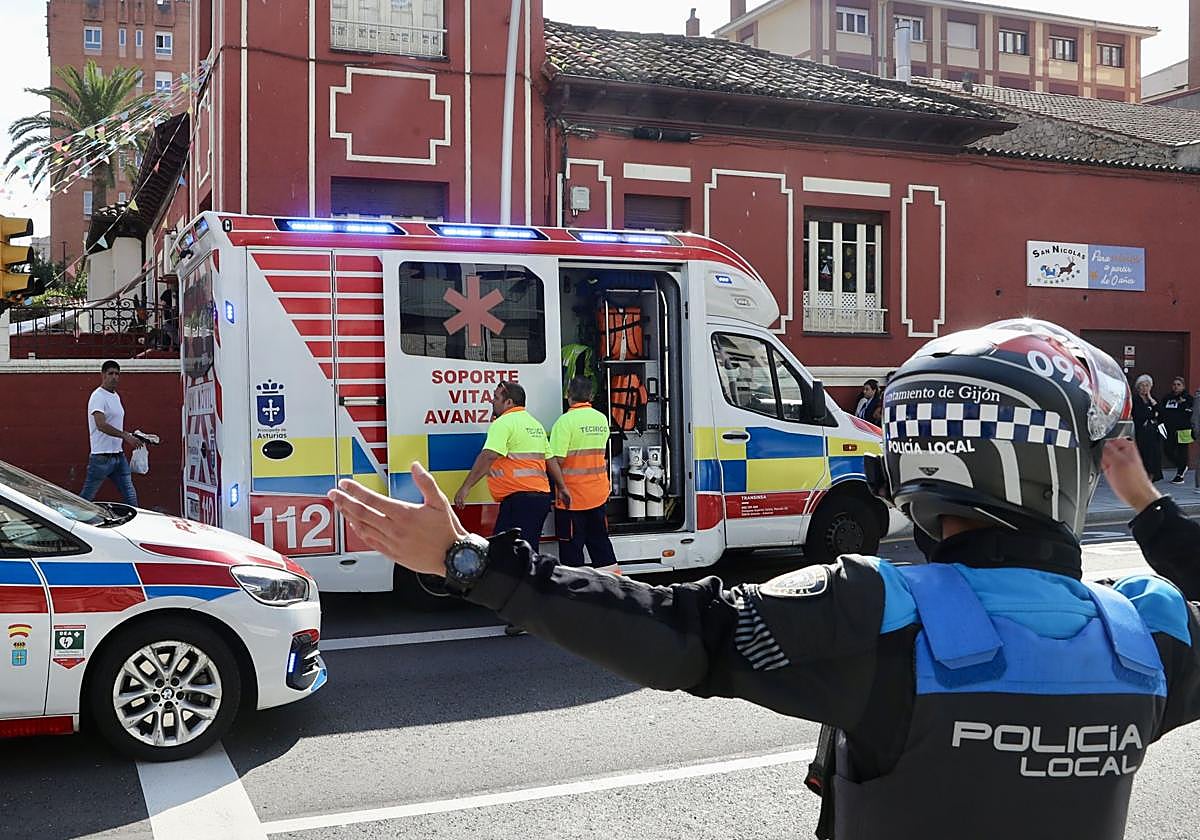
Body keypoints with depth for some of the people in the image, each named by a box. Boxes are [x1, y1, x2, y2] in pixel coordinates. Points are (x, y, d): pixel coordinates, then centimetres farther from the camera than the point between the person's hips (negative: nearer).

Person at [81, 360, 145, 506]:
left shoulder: (116, 396, 16)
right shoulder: (98, 396, -12)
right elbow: (101, 425, -25)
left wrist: (132, 438, 14)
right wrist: (126, 435, -30)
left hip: (119, 455, 8)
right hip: (102, 457, -8)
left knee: (130, 496, 6)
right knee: (86, 497, 0)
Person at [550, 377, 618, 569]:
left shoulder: (566, 421, -16)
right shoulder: (602, 419, 5)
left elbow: (557, 459, -20)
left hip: (572, 495, -6)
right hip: (598, 493, 6)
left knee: (571, 546, 3)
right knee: (600, 541, 15)